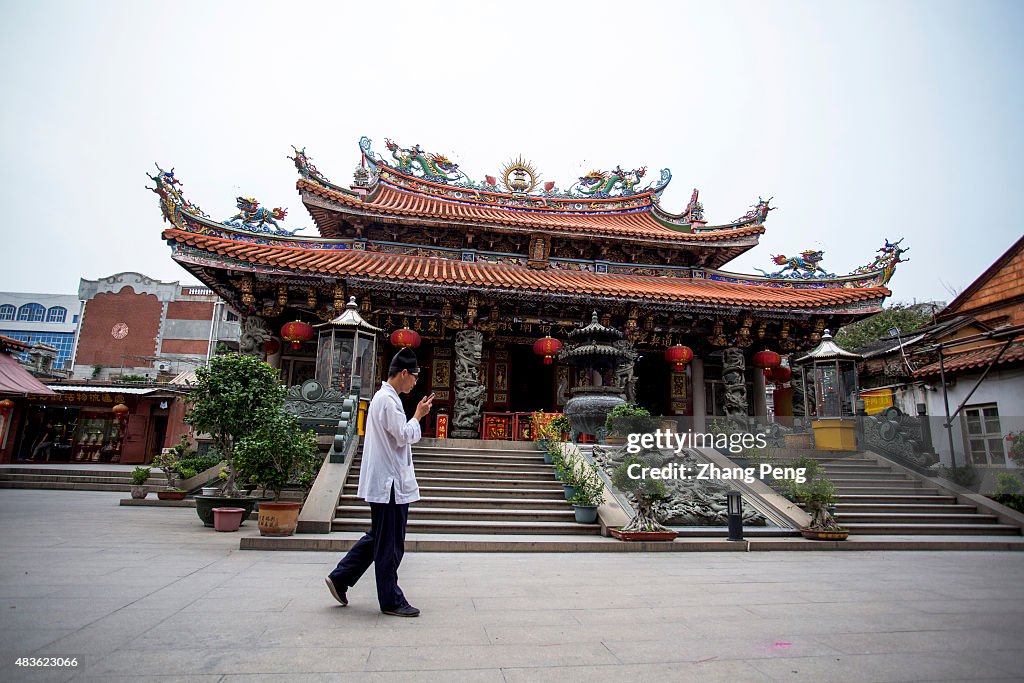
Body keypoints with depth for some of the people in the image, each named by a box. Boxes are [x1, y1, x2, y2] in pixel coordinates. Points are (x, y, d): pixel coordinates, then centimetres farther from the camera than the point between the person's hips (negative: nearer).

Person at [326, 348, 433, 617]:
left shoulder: (385, 397, 15)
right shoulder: (388, 399, -18)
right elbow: (404, 436, -19)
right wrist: (418, 415, -7)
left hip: (386, 482, 11)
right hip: (389, 484, -11)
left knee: (378, 539, 20)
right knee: (389, 545, 1)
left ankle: (340, 578, 26)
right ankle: (391, 601, 13)